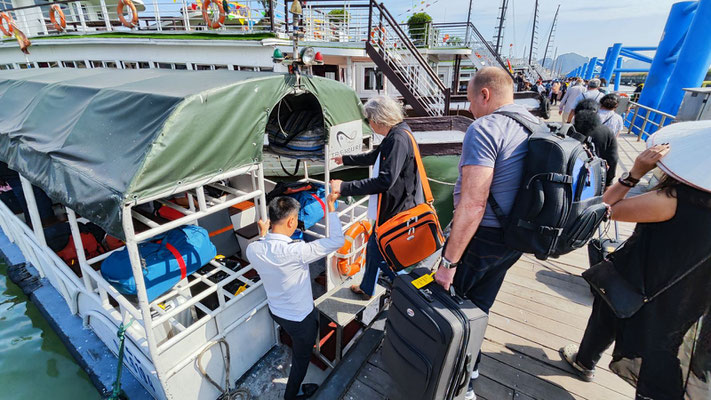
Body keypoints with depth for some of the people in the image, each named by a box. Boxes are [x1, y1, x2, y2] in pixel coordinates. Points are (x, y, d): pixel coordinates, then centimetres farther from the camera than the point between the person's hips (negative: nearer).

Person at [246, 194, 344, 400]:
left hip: (275, 311, 6)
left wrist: (263, 234, 14)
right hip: (300, 319, -6)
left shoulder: (253, 249, -19)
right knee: (301, 358, 24)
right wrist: (331, 207, -23)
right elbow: (337, 241, -31)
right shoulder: (296, 252, -38)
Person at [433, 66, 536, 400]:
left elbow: (473, 204, -28)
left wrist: (449, 261, -23)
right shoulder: (537, 126, 7)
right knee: (478, 309, 22)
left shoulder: (484, 128, -21)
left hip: (481, 237, -8)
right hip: (514, 239, 8)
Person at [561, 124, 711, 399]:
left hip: (634, 285, -5)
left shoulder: (672, 199, -31)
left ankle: (584, 361, 48)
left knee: (606, 319, 23)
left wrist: (635, 172, -26)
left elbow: (608, 207, -26)